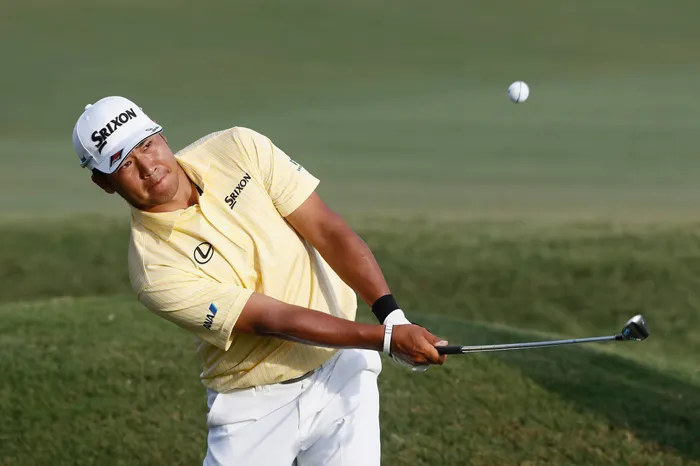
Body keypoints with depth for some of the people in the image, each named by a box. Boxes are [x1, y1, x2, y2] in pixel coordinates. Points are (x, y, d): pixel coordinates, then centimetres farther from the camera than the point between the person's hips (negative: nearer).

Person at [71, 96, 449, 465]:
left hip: (341, 371, 3)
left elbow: (327, 230, -6)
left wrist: (391, 313, -18)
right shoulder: (154, 270, -18)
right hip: (252, 407, -2)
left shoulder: (239, 149, -7)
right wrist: (387, 338, -26)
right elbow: (273, 319, -21)